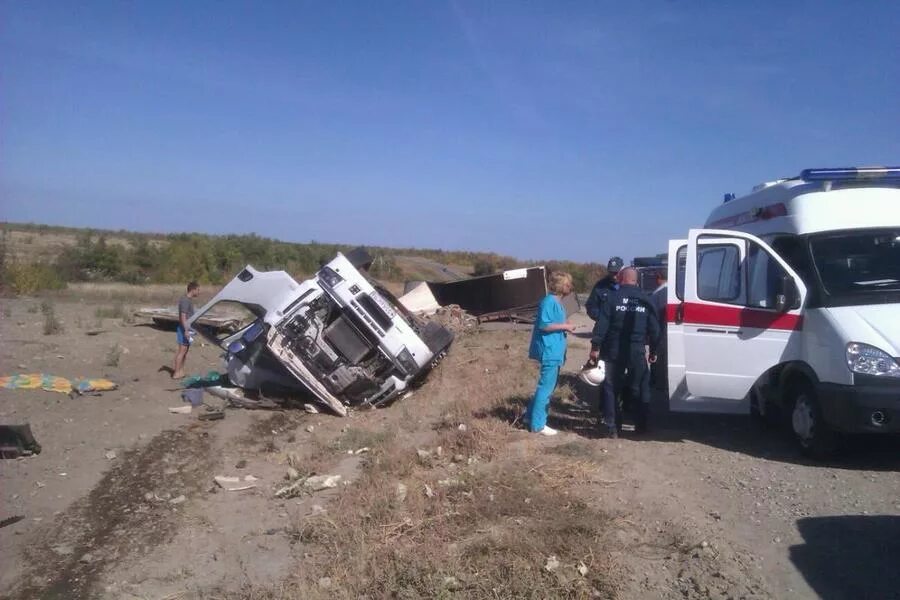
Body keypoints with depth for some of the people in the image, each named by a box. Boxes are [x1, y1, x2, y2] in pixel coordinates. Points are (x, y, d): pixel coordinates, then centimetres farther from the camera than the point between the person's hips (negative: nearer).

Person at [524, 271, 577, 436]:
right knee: (546, 387, -5)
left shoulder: (557, 302, 14)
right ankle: (538, 424, 2)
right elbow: (544, 325, -22)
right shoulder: (549, 302, -16)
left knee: (548, 386, 16)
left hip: (555, 351, 10)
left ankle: (531, 416, 25)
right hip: (549, 351, -10)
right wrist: (565, 326, -16)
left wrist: (565, 327, 7)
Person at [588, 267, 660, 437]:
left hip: (614, 352, -2)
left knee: (611, 388, 7)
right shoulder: (646, 300, 3)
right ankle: (641, 425, 20)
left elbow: (601, 325, -11)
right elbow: (654, 328, 5)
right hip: (637, 352, 2)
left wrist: (595, 348, -7)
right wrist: (653, 350, 14)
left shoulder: (612, 297, -6)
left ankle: (610, 427, 3)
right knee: (640, 389, 14)